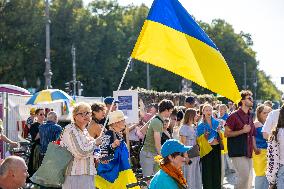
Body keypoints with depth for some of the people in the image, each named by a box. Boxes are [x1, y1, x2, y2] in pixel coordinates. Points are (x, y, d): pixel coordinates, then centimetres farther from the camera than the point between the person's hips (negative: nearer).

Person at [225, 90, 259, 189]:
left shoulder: (250, 116, 15)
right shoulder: (234, 116, -8)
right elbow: (226, 133, -10)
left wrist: (255, 148, 10)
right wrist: (243, 131, -16)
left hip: (248, 152, 8)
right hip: (238, 152, -8)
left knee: (249, 178, 7)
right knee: (244, 176, -16)